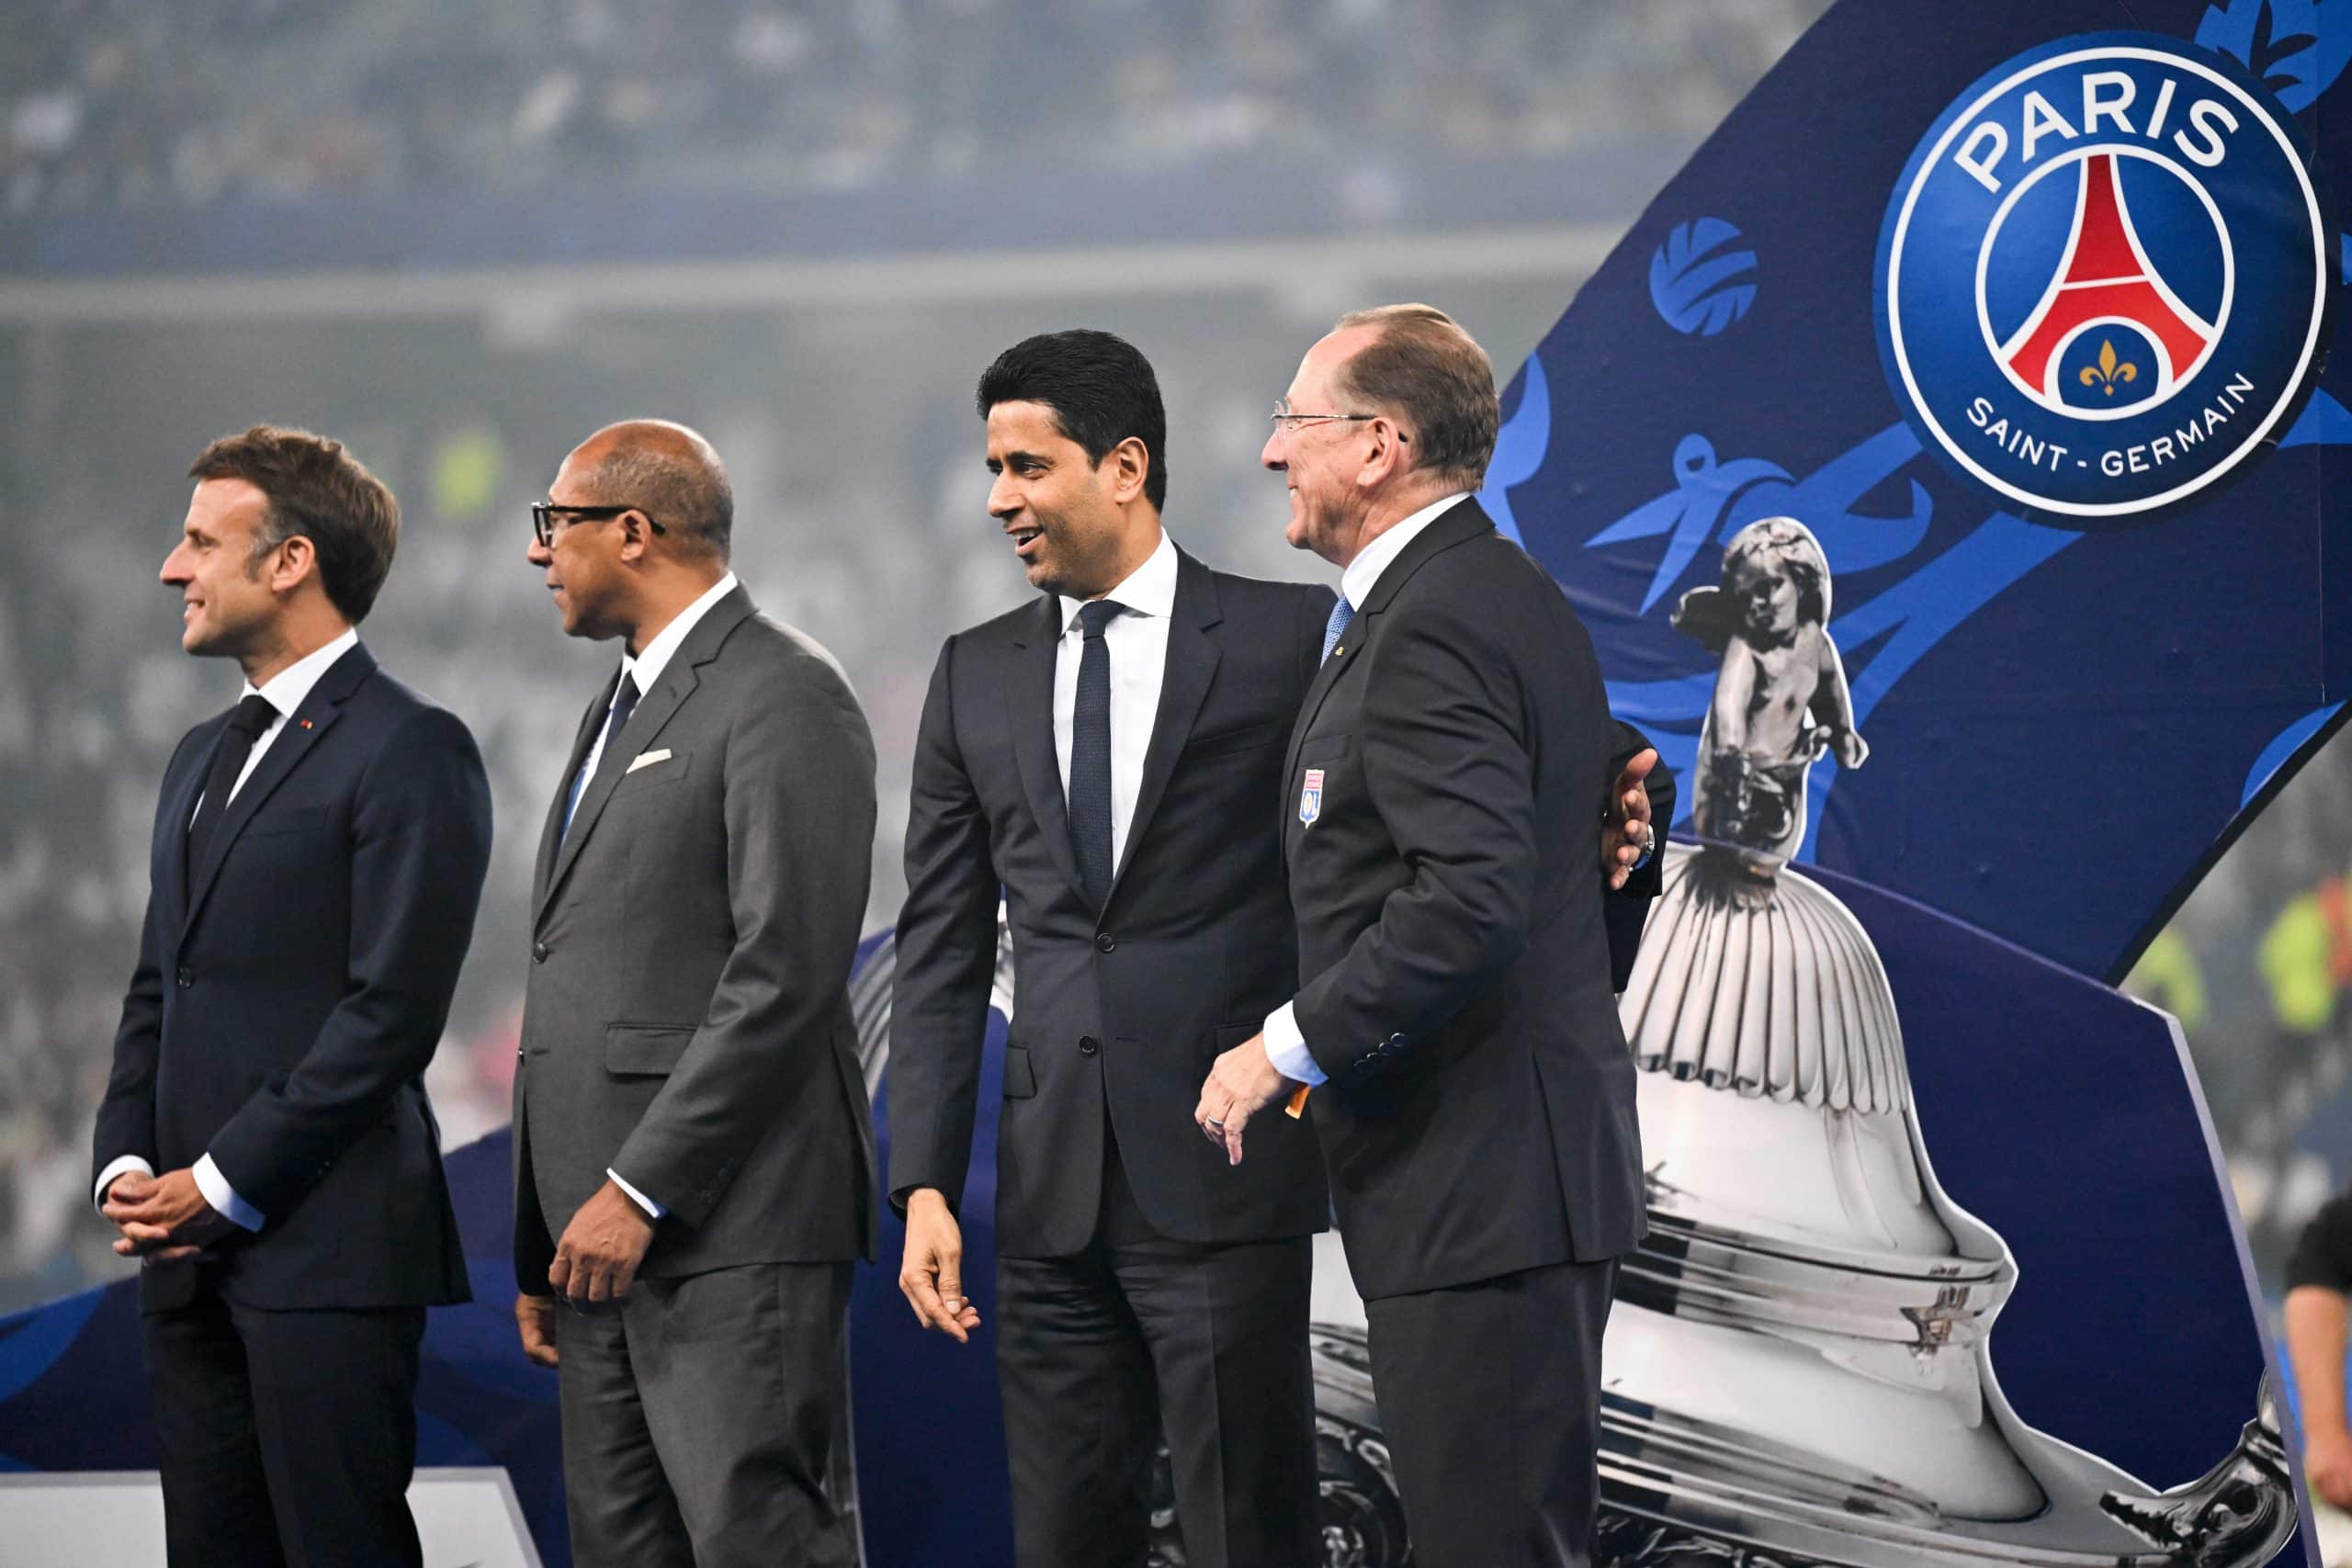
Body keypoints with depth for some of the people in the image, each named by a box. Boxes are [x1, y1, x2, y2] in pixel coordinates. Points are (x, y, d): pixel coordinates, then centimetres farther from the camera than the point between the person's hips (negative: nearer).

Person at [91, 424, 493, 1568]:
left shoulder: (409, 752, -7)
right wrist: (126, 1164, 4)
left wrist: (223, 1184, -14)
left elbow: (394, 1008, -14)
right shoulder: (204, 758, 21)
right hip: (191, 1256, 8)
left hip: (327, 1251, -8)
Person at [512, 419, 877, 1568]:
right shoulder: (621, 709, 24)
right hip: (607, 1241, 10)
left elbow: (786, 976, -17)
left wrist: (641, 1193, -19)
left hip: (731, 1229, -10)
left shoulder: (783, 697, -8)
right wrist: (540, 1252, 18)